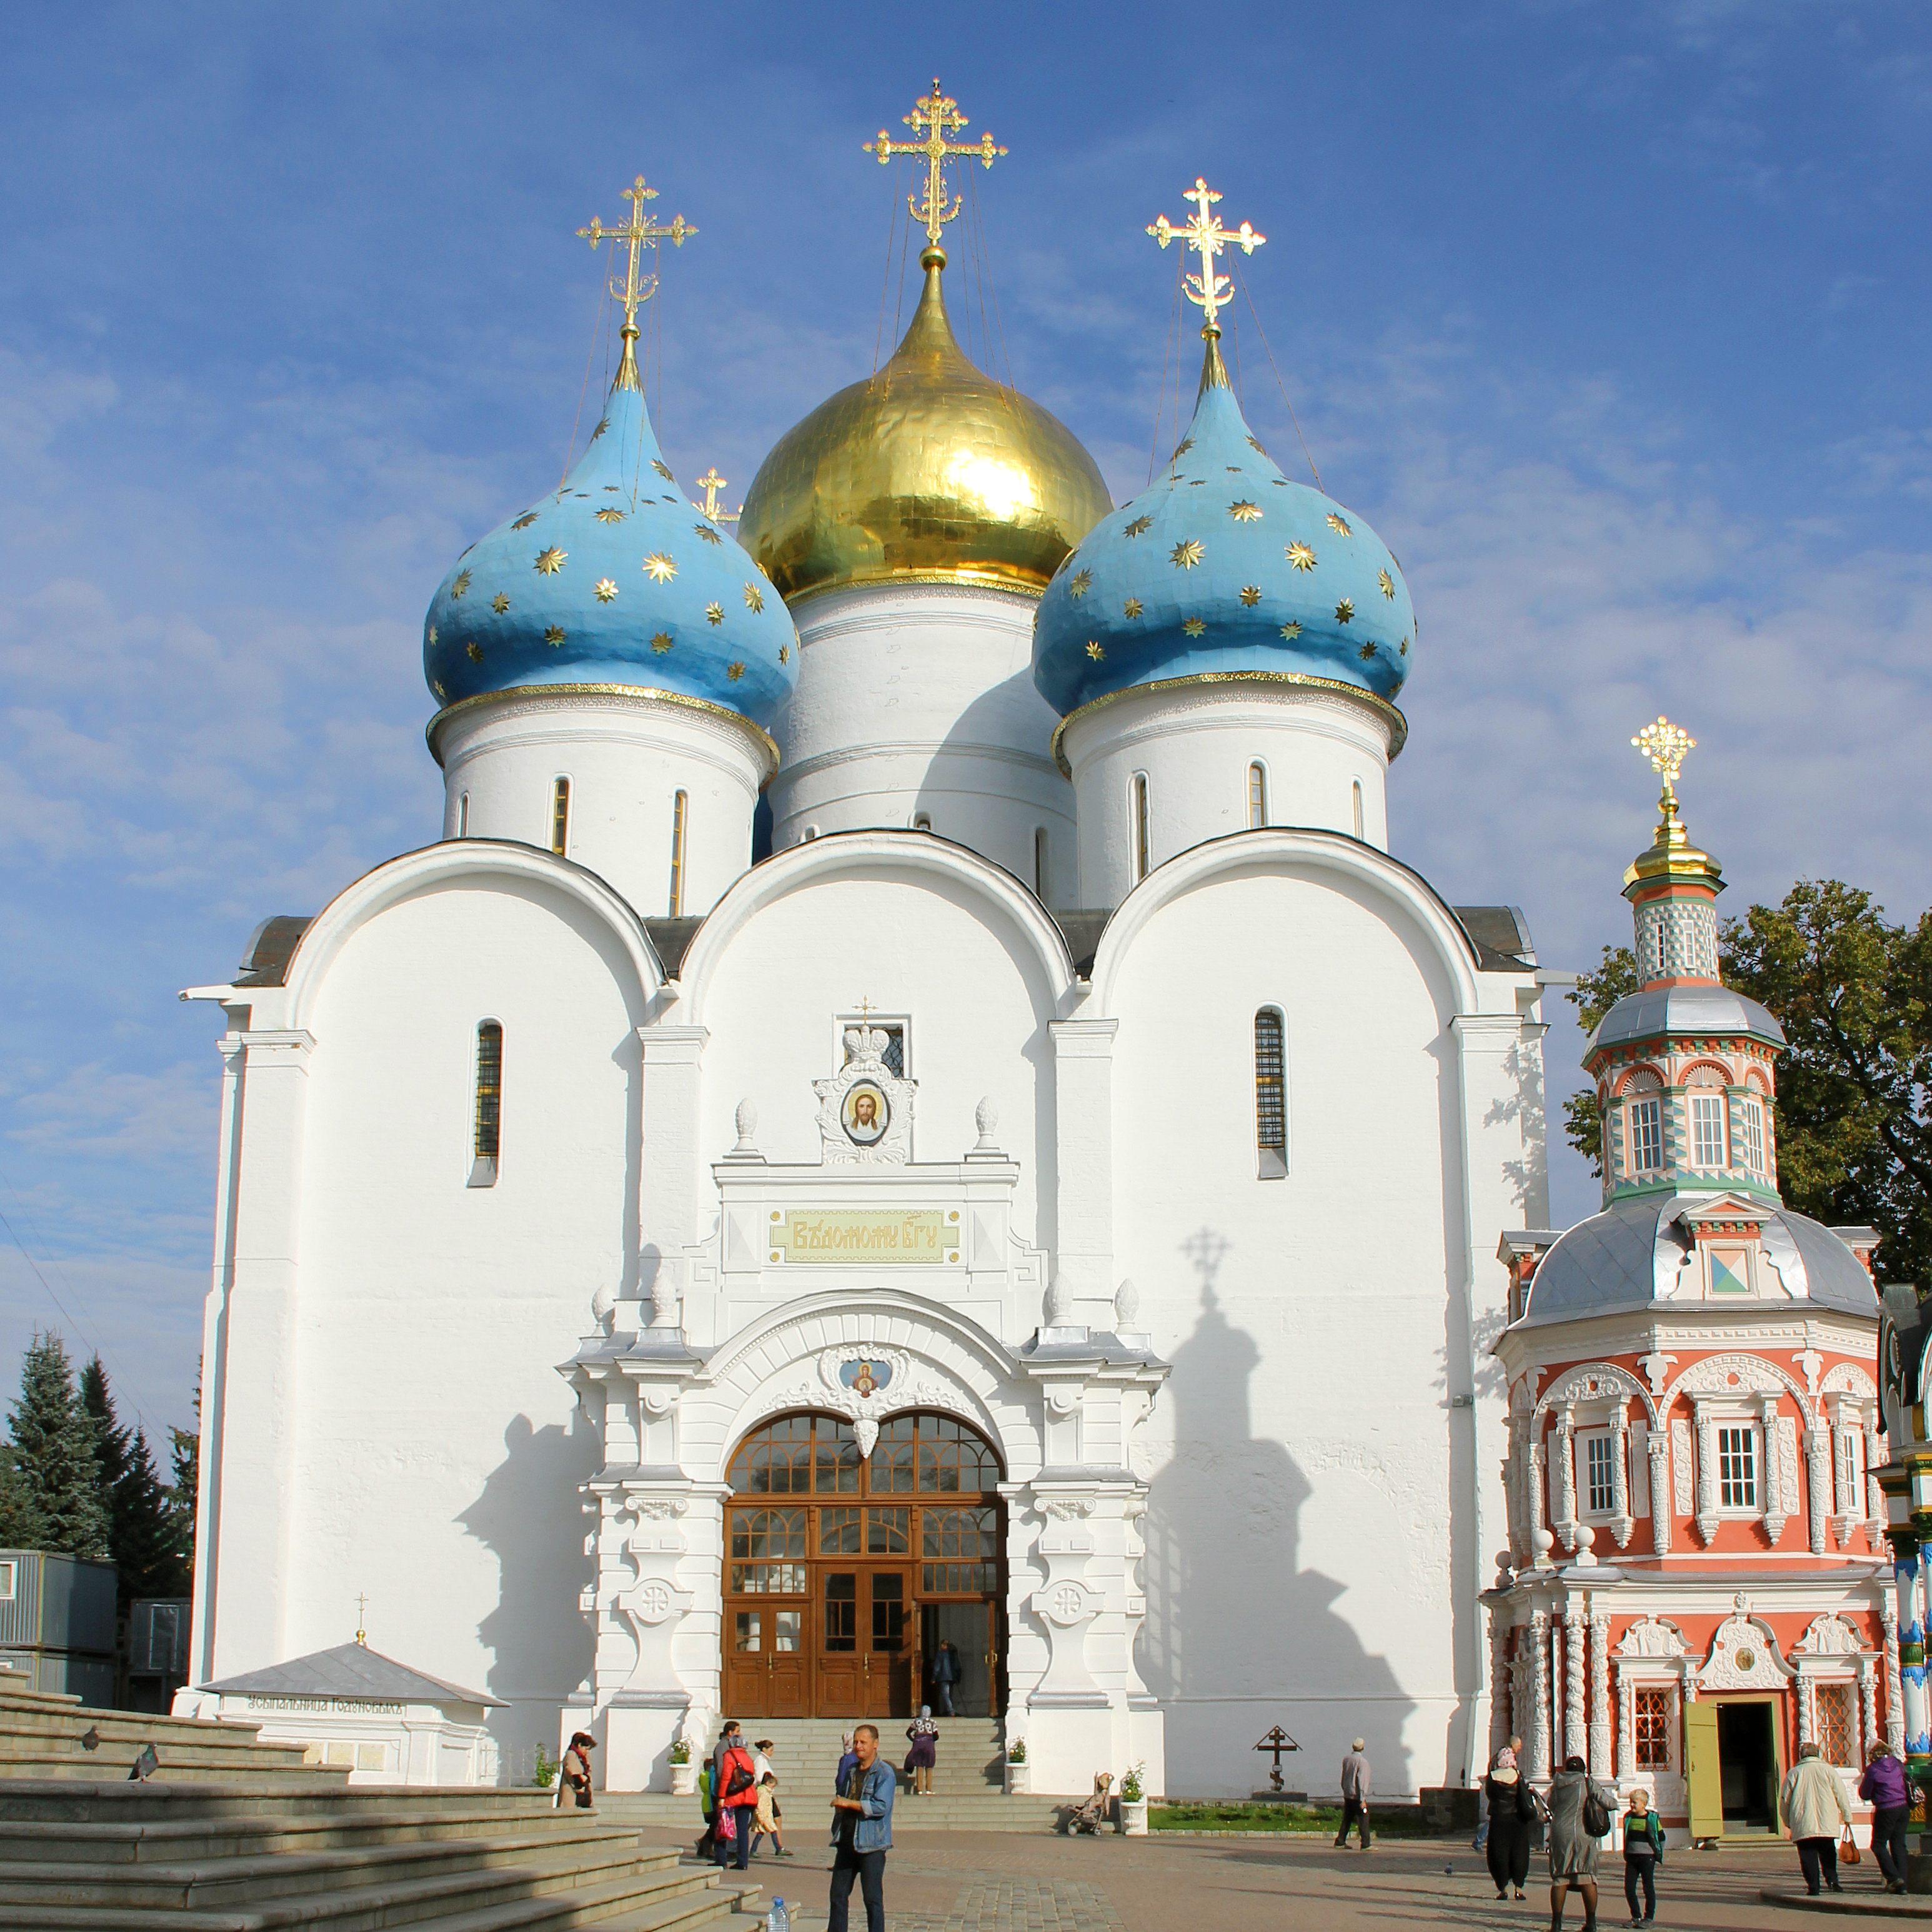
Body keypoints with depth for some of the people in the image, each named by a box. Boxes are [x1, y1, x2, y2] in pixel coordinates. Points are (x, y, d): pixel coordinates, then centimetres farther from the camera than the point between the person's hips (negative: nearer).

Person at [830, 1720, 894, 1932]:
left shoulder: (884, 1773, -8)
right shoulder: (851, 1771, 15)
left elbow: (881, 1807, -20)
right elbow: (841, 1800, 28)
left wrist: (849, 1803, -16)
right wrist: (839, 1805, 4)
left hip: (871, 1845, -7)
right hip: (847, 1842, 7)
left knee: (872, 1899, -3)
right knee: (838, 1895, 10)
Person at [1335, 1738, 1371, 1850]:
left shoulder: (1346, 1760, 8)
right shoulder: (1362, 1761, -13)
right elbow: (1362, 1781, -17)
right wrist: (1363, 1799, -17)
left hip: (1347, 1795, 7)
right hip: (1357, 1796, -7)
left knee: (1347, 1819, 13)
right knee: (1363, 1820, -2)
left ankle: (1340, 1842, 15)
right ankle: (1365, 1845, -5)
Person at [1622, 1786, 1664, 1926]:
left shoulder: (1652, 1819, -5)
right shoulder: (1629, 1818, 8)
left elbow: (1661, 1837, 2)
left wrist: (1659, 1854, -1)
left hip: (1647, 1857, -5)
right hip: (1631, 1857, 5)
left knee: (1648, 1888, 1)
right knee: (1629, 1888, 1)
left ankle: (1649, 1918, 10)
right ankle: (1636, 1917, 13)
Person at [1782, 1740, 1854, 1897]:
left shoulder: (1794, 1773, 3)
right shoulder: (1828, 1770, 3)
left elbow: (1784, 1801, 5)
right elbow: (1841, 1795, 5)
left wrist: (1788, 1823, 17)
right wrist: (1847, 1816, 15)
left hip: (1802, 1825, -1)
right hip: (1827, 1824, 1)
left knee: (1808, 1855, 3)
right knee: (1828, 1854, 14)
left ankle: (1813, 1886, -2)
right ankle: (1832, 1880, -1)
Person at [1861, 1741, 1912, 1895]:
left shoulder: (1873, 1770, -9)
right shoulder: (1898, 1764, 6)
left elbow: (1865, 1794, -2)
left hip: (1886, 1810, -6)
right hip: (1904, 1807, 6)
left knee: (1878, 1845, 5)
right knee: (1899, 1844, 10)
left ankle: (1894, 1877, -9)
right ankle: (1902, 1884, 7)